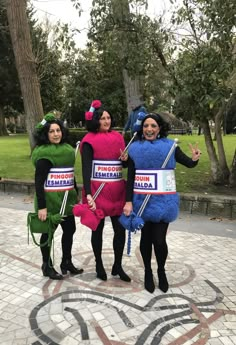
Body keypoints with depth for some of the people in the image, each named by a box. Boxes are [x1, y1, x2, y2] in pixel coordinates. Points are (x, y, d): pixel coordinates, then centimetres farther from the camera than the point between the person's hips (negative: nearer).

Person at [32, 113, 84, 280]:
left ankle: (67, 262, 31)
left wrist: (76, 194, 16)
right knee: (48, 232, 7)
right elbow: (39, 182, -16)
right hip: (50, 199, -7)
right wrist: (41, 206, -21)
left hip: (66, 199, 7)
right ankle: (47, 266, 25)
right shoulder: (44, 153, -13)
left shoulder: (67, 149, 8)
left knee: (70, 229, 13)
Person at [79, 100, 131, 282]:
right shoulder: (89, 141, -7)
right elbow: (86, 169, -14)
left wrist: (125, 159, -8)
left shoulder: (118, 137, 8)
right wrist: (88, 194, -25)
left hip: (118, 190, 5)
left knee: (120, 228, 6)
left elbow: (125, 163, 16)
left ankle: (118, 266, 23)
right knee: (98, 228, 10)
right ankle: (99, 265, 27)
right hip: (98, 190, -4)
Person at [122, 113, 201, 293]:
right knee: (146, 237, 11)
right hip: (142, 200, 1)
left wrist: (195, 159, -29)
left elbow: (188, 163, -6)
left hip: (163, 200, -1)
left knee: (159, 240, -3)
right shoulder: (135, 148, 0)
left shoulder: (170, 146, -1)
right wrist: (128, 201, -6)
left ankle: (161, 271, 25)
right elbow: (130, 177, 0)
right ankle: (148, 272, 32)